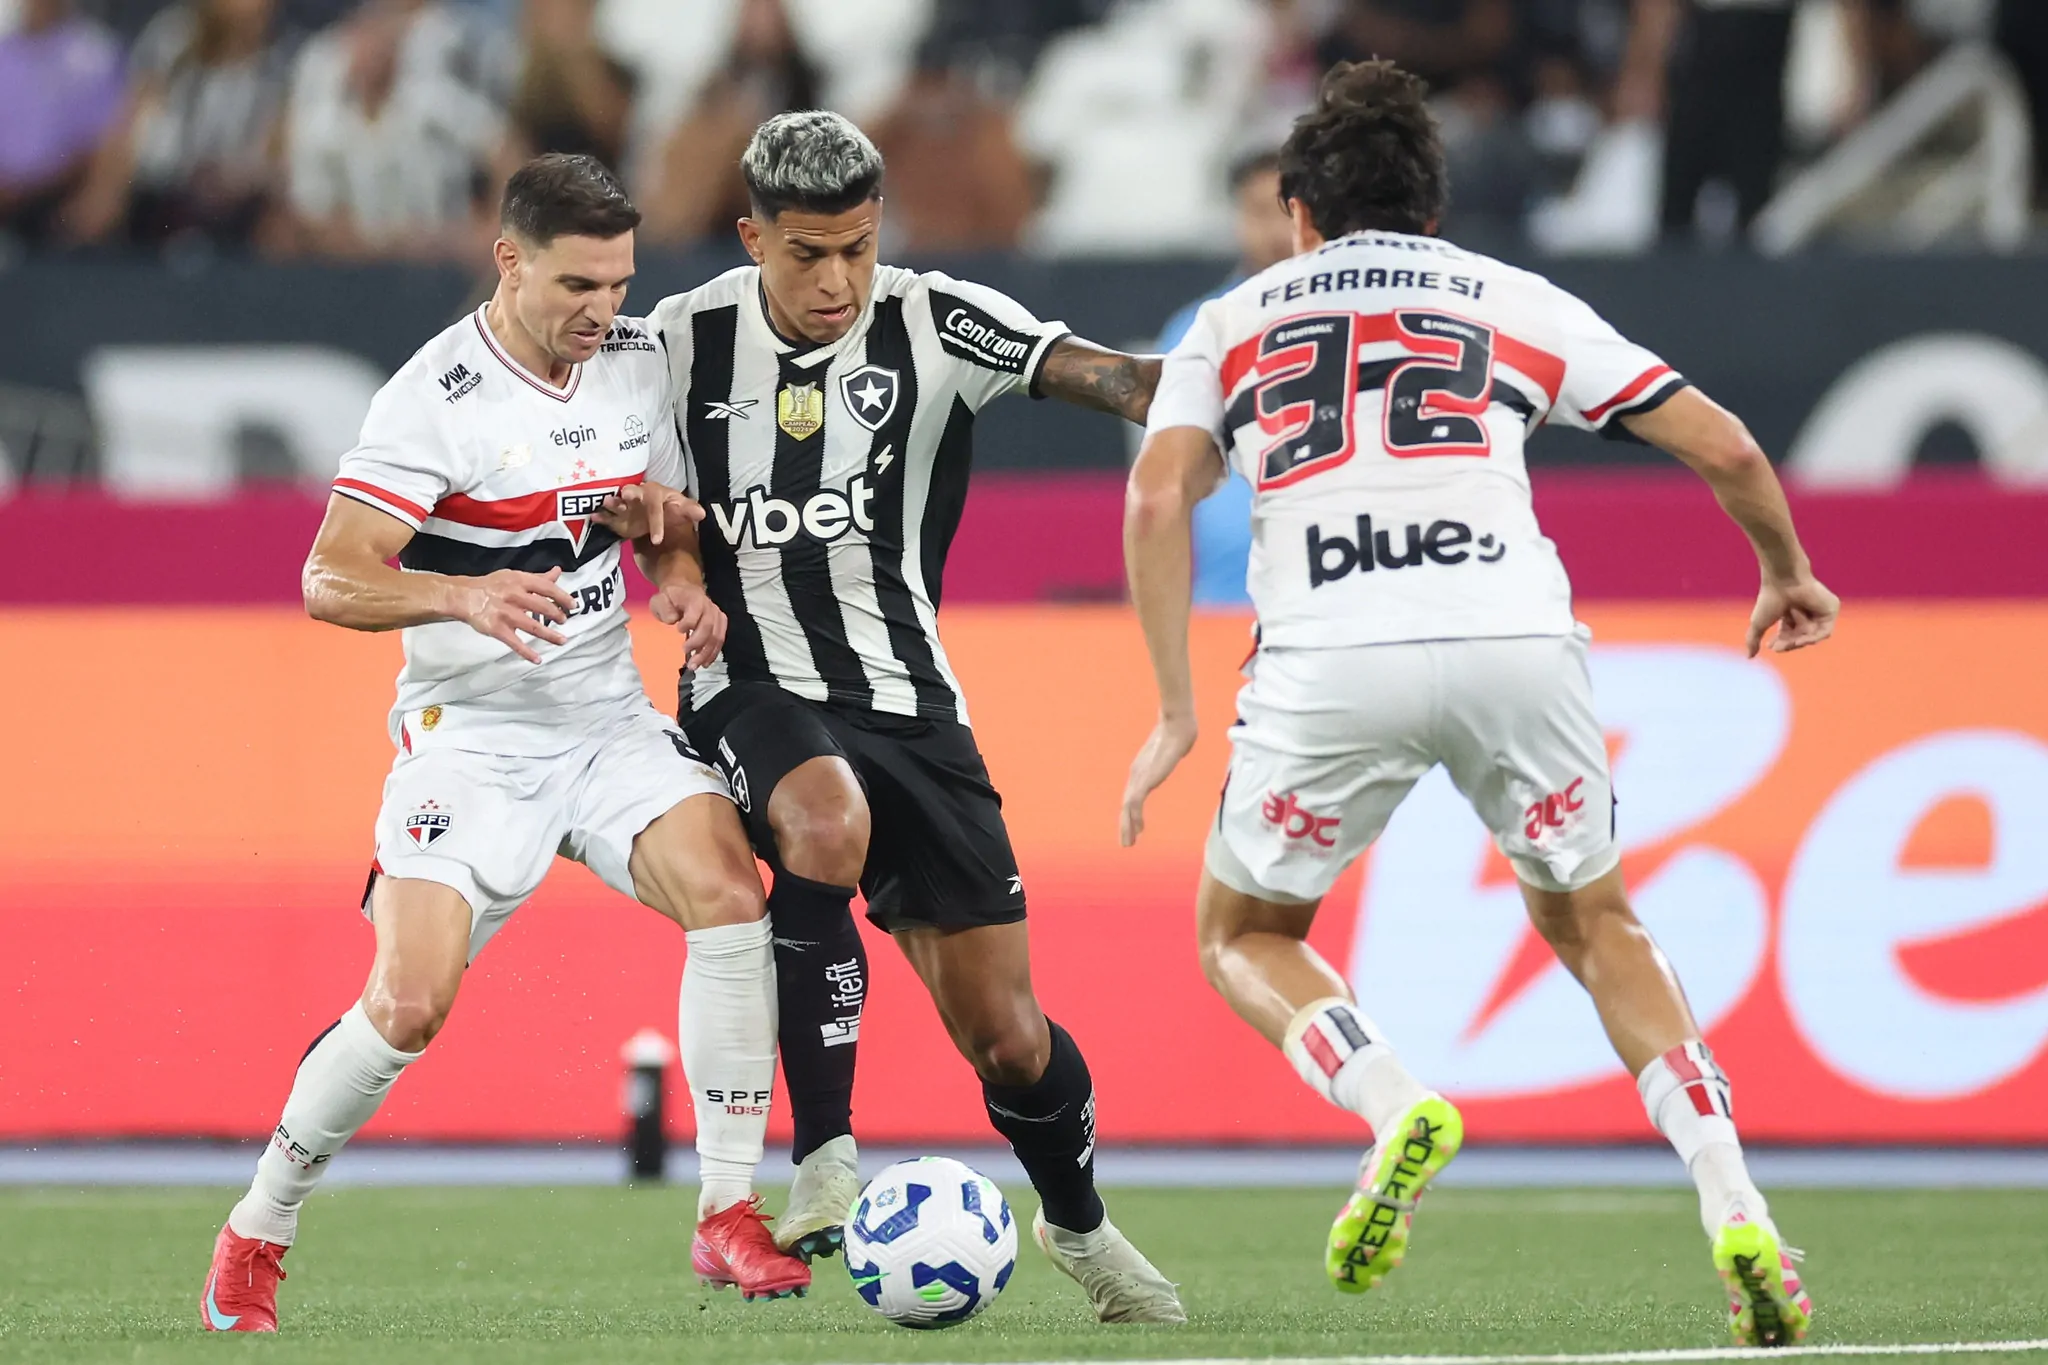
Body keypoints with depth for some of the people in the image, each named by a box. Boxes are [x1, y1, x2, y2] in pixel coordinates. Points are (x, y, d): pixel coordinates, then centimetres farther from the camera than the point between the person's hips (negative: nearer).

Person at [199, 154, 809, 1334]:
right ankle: (257, 1237, 7)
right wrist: (463, 595, -36)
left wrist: (684, 583, -4)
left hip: (609, 722, 5)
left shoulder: (640, 361, 4)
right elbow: (330, 582, -19)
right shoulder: (435, 398, -15)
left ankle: (730, 1215, -15)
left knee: (729, 890, -21)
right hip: (471, 738, -5)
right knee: (408, 1006, -15)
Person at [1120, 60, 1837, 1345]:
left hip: (1329, 662, -1)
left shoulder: (1235, 320, 24)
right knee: (1596, 926, 23)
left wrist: (1176, 712, 9)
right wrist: (1789, 575, 37)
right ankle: (1738, 1217, 5)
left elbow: (1158, 498, 7)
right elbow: (1722, 446, 19)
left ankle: (1397, 1106, -8)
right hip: (1516, 641, 1)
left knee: (1244, 938, 22)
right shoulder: (1519, 301, 25)